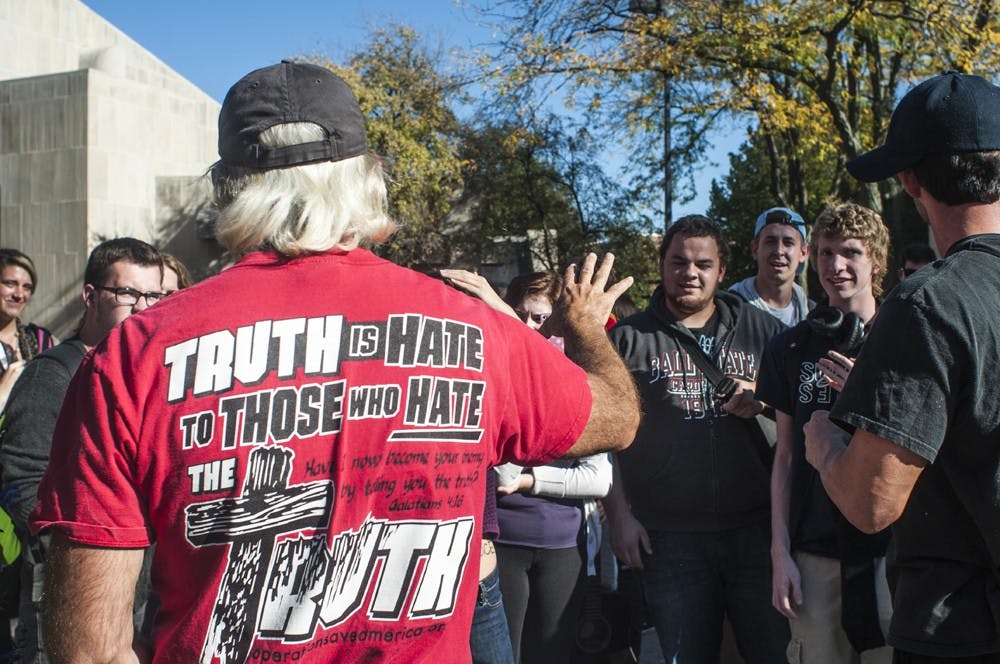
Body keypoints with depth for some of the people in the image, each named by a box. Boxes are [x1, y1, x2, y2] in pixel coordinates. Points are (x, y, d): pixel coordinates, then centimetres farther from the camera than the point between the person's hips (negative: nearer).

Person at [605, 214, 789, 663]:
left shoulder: (761, 329, 10)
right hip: (669, 537, -1)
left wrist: (763, 401, -6)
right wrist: (619, 515, -3)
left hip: (756, 527, 1)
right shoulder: (629, 338, 5)